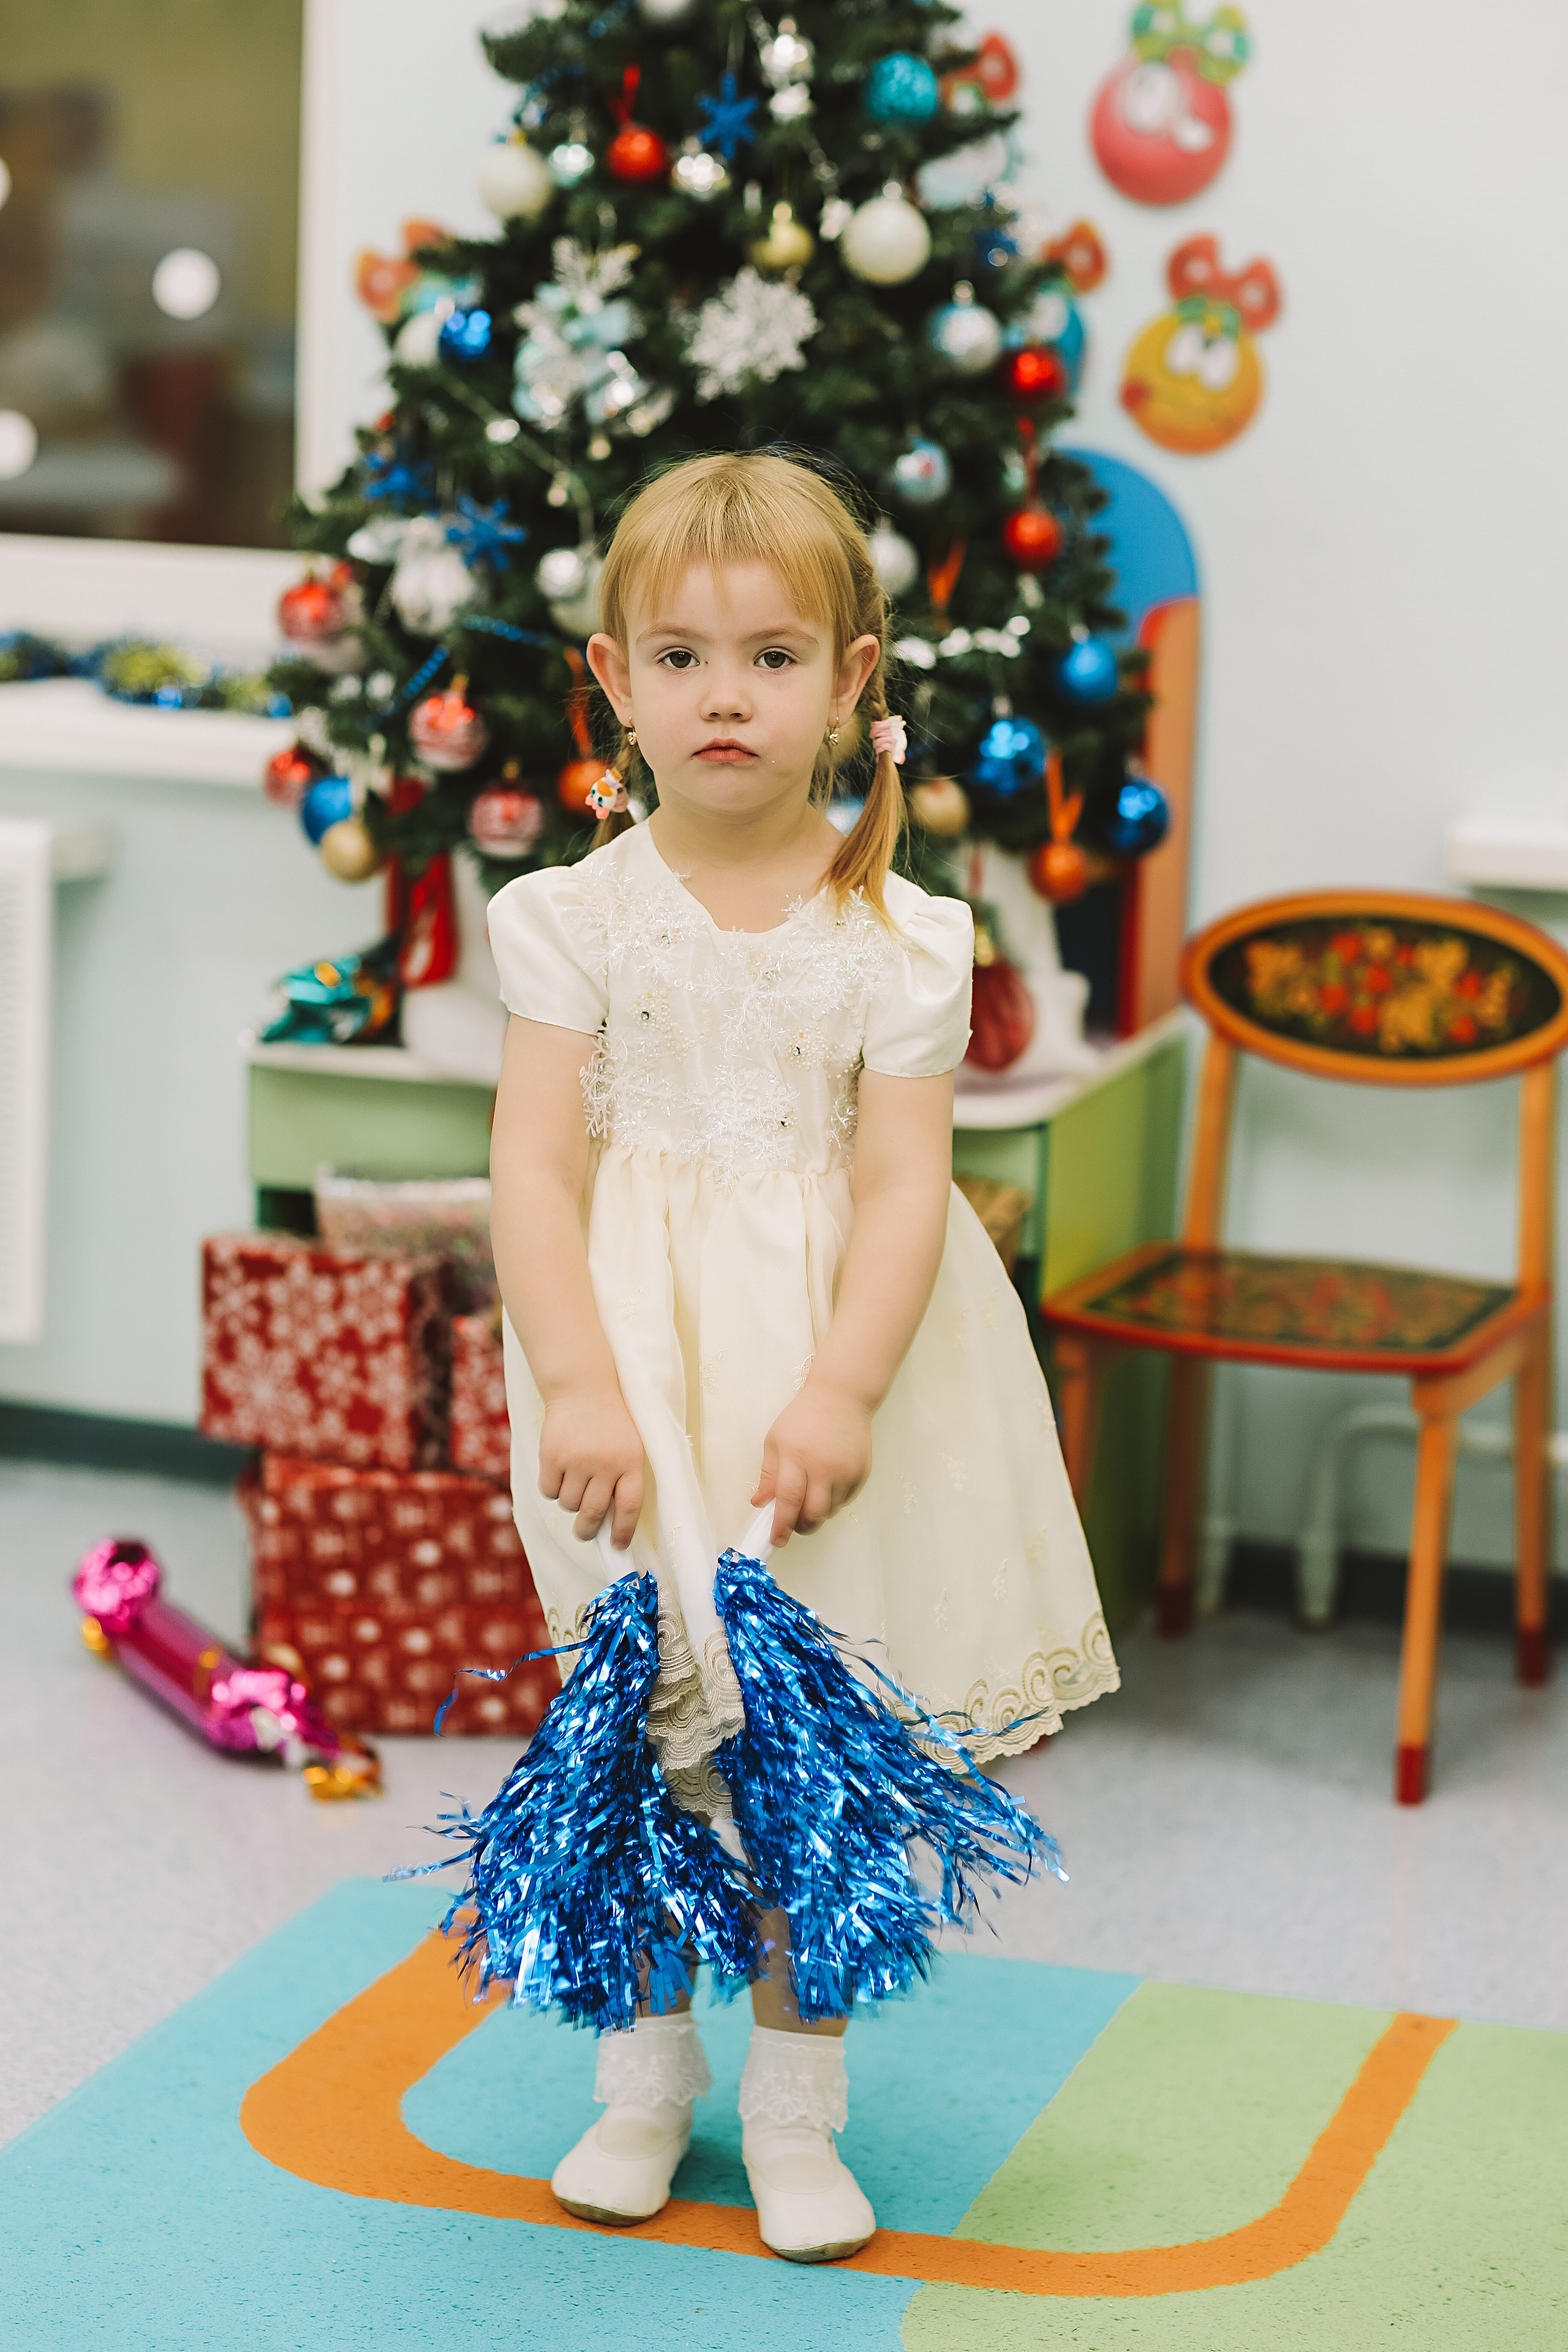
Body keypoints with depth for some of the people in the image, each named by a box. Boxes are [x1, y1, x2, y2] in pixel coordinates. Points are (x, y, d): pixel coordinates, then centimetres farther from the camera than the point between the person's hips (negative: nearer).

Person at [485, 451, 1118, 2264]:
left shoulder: (899, 938, -2)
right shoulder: (578, 917, -2)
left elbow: (903, 1184, -6)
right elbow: (536, 1167, -6)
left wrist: (841, 1394, -19)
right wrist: (580, 1385, -18)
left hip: (828, 1355, 0)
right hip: (634, 1346, 0)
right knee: (629, 1731, 5)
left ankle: (793, 2102, 19)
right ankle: (645, 2075, 24)